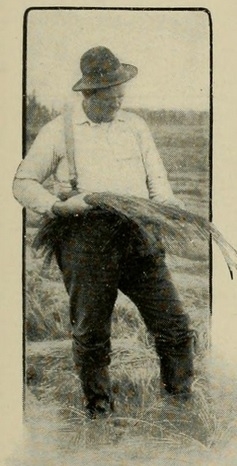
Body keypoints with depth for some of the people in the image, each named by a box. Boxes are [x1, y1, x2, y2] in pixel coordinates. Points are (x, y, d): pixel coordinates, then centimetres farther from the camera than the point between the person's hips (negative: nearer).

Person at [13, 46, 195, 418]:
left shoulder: (135, 126, 17)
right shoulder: (58, 132, 7)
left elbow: (158, 182, 17)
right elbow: (23, 183, 10)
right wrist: (58, 206, -8)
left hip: (139, 238, 3)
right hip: (86, 243, -2)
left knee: (174, 324, 0)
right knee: (91, 334, 5)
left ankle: (182, 401, 20)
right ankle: (99, 408, 26)